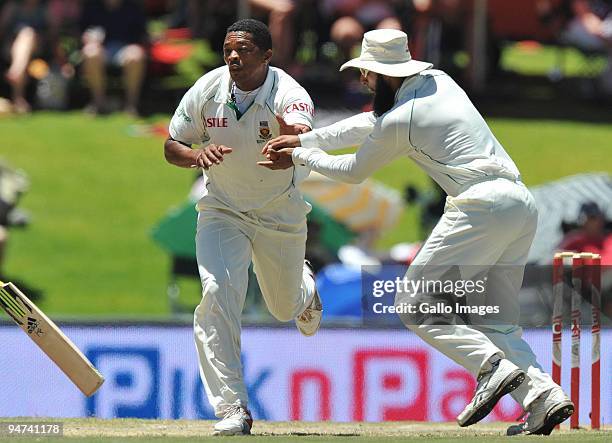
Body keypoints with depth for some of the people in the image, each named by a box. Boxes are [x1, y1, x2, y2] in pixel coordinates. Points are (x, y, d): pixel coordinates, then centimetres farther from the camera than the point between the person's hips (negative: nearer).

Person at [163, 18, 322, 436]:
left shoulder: (289, 94, -27)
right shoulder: (208, 90, -16)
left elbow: (304, 139, -47)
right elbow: (172, 146, -7)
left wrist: (293, 135, -72)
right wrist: (198, 156, -30)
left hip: (280, 213, -1)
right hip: (223, 210, 1)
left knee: (286, 306, 17)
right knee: (218, 294, -21)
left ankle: (305, 286, 58)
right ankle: (233, 411, -18)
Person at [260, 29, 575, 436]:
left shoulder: (399, 120, -6)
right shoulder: (437, 79, 19)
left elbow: (354, 171, 10)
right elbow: (371, 122, 30)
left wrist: (300, 158, 26)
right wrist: (304, 139, 31)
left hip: (481, 206, -9)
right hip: (524, 206, 9)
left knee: (415, 304, -2)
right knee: (495, 320, 13)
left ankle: (493, 367, -21)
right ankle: (544, 394, -9)